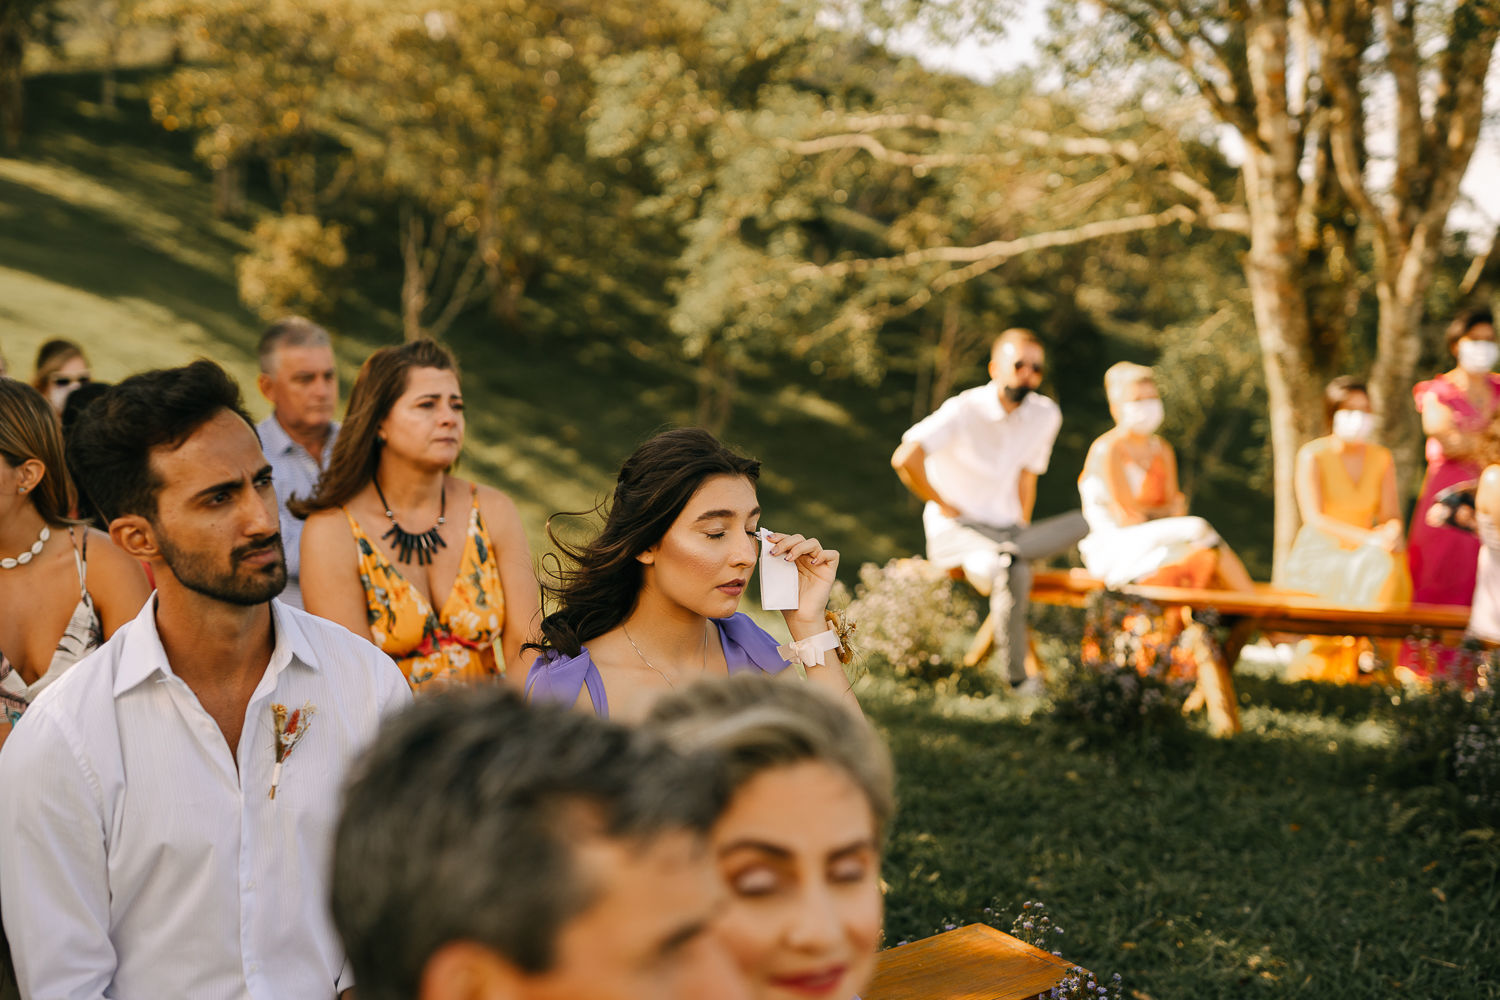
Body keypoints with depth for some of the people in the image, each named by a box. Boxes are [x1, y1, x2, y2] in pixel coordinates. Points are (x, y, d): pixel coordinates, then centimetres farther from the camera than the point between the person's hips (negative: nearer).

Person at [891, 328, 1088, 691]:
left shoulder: (1045, 415, 4)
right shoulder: (965, 410, -13)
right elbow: (904, 459, -24)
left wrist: (1022, 532, 5)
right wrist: (943, 505, -13)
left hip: (1006, 529, 6)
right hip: (957, 528, -6)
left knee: (1083, 525, -23)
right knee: (1013, 573, -38)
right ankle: (1016, 682, -29)